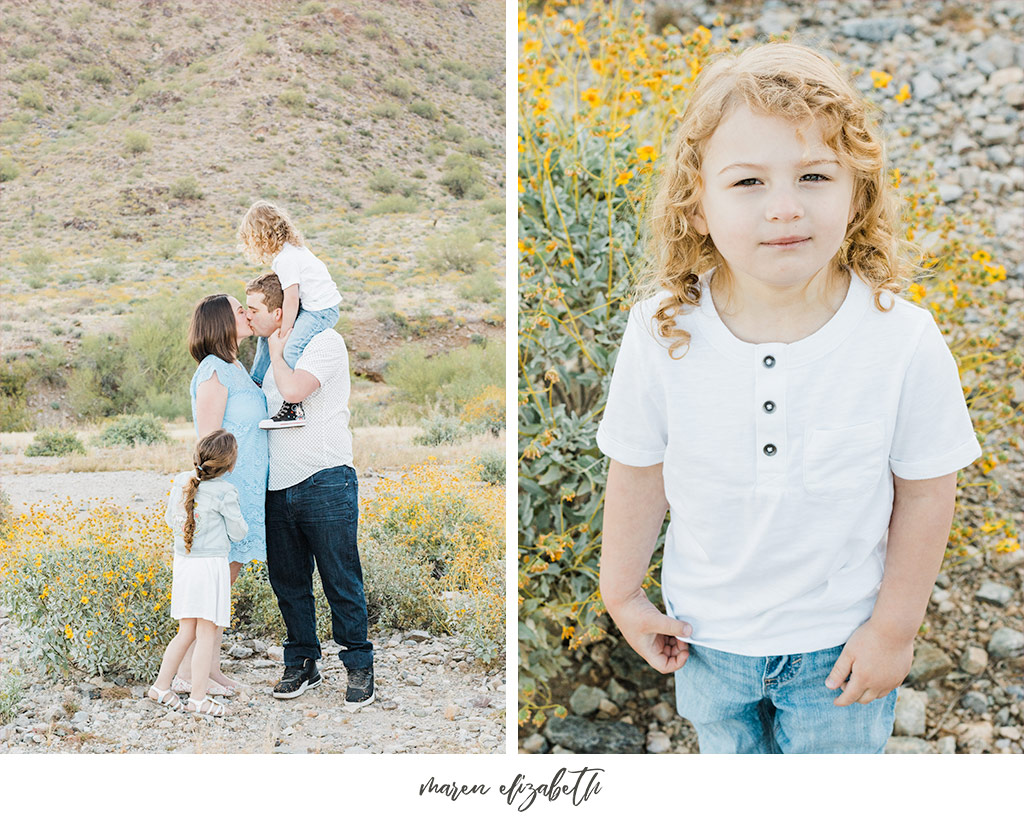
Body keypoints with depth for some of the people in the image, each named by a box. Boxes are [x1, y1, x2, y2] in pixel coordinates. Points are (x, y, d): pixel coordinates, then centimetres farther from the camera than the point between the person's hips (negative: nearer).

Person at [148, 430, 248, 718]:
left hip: (182, 562, 7)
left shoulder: (180, 481, 5)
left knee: (186, 633, 16)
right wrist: (234, 515, 15)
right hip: (212, 564, -6)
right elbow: (238, 533, -4)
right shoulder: (224, 492, -14)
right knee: (206, 634, 1)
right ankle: (198, 697, 5)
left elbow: (170, 520, 16)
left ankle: (161, 686, 20)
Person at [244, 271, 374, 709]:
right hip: (278, 487, 8)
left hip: (324, 481, -8)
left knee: (341, 581, -2)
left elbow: (294, 390, -21)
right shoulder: (273, 349, 20)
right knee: (288, 582, 12)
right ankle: (302, 664, 25)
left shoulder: (324, 341, -6)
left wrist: (277, 351, -6)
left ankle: (359, 667, 10)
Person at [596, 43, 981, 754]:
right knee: (728, 750, 28)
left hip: (839, 641, -1)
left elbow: (925, 493, -11)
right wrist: (622, 591, 4)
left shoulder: (905, 343, -23)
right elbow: (638, 469, -6)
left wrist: (895, 627, -4)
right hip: (706, 634, 2)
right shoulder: (662, 333, -20)